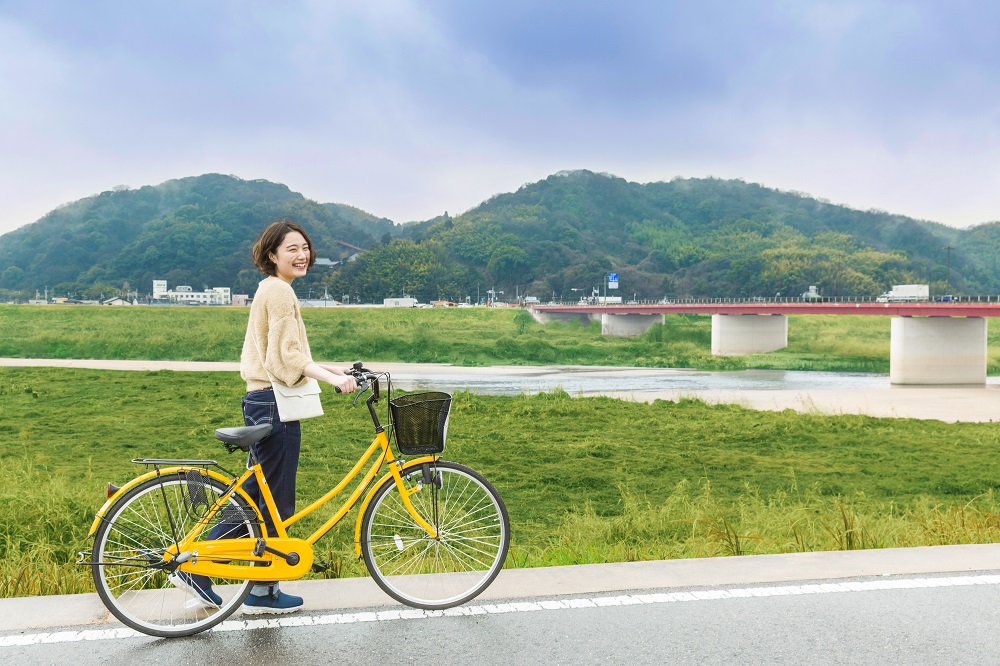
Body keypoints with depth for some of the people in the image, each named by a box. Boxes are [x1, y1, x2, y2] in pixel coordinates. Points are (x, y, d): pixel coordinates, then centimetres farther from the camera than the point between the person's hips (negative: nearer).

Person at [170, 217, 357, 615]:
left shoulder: (272, 290, 18)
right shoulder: (279, 291, -14)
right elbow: (289, 358, -21)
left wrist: (335, 370, 19)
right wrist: (334, 379, -29)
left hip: (262, 402, 10)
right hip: (274, 405, -10)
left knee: (255, 493, 16)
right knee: (277, 500, 1)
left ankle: (197, 569, 22)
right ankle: (263, 592, 13)